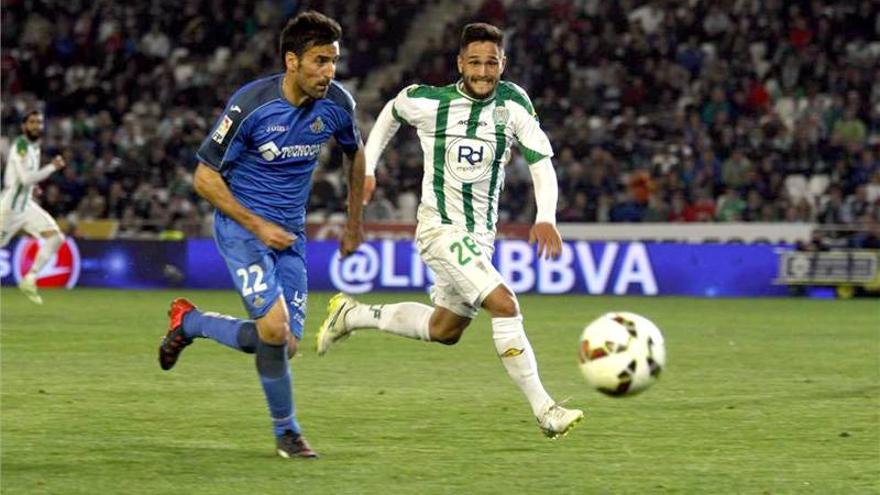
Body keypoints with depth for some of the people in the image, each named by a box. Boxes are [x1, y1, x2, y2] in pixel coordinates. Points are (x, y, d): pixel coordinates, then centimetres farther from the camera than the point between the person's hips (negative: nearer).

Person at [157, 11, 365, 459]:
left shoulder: (337, 104, -6)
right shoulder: (251, 104, -20)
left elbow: (356, 153, 17)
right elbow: (205, 177, -13)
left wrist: (354, 222, 17)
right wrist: (258, 226, -19)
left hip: (290, 232, 5)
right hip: (241, 222, -5)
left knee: (284, 345, -1)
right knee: (275, 326, -25)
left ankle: (189, 322, 23)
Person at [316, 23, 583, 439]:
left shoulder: (513, 103, -6)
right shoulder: (428, 102, -10)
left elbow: (542, 163, -9)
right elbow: (392, 112, 13)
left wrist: (546, 218, -24)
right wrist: (368, 167, 12)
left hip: (480, 235, 6)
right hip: (441, 229, -6)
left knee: (444, 330, 20)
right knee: (505, 305, -23)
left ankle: (351, 315, 39)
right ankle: (544, 410, -21)